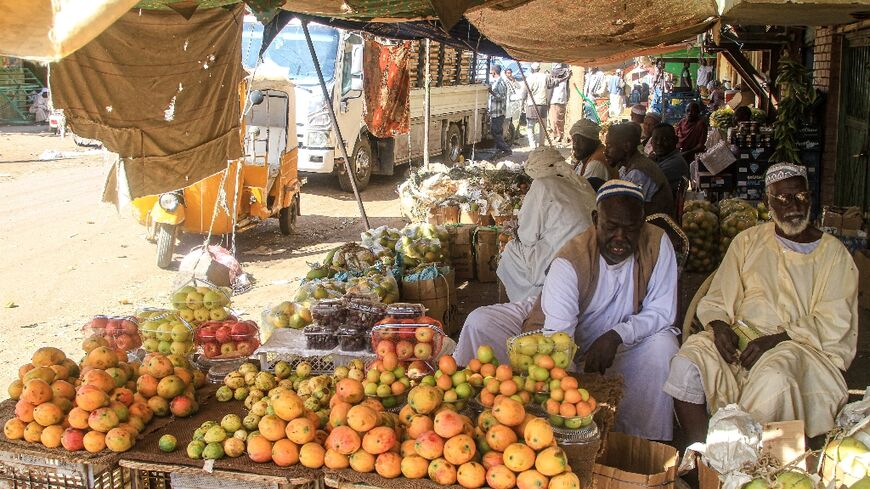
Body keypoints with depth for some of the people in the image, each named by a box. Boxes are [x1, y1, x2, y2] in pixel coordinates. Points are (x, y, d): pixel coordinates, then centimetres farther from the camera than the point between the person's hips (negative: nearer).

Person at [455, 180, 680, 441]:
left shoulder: (657, 245, -21)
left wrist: (617, 335, -34)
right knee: (480, 323, -21)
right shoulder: (571, 261, -31)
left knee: (663, 344, -27)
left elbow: (662, 312, -17)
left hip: (611, 342, 2)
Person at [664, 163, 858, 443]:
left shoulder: (833, 253, 7)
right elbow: (716, 300, 11)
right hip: (742, 337, 3)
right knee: (686, 364, -26)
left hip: (803, 347, -2)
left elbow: (833, 326, -2)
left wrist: (776, 340, -16)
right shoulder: (748, 241, 16)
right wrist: (720, 326, -13)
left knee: (773, 376, -37)